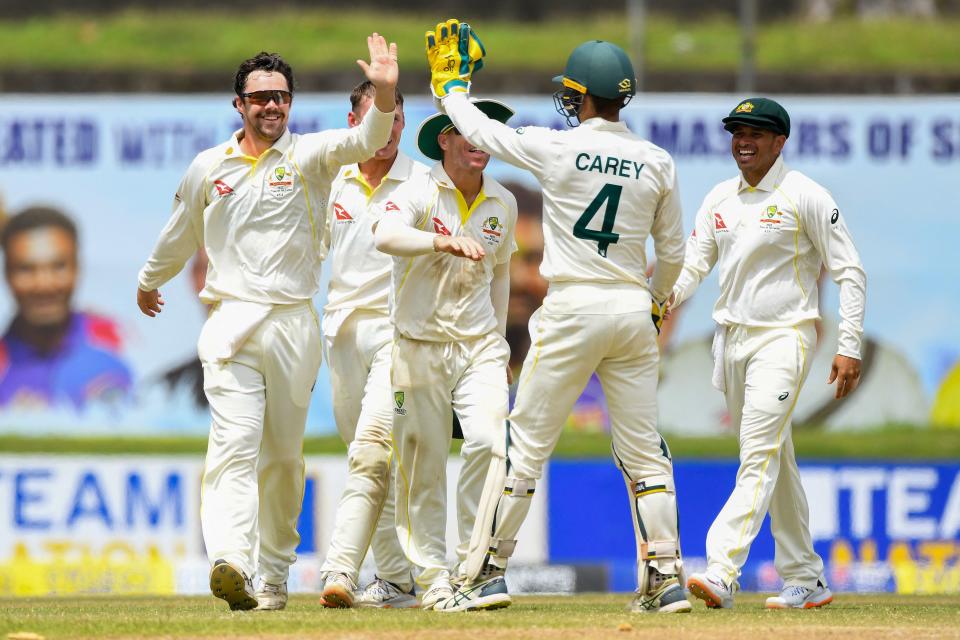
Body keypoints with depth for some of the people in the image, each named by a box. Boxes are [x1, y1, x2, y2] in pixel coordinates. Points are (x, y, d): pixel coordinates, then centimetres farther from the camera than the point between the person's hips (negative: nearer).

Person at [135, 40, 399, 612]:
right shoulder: (208, 168, 11)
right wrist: (149, 282, 42)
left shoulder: (310, 156, 4)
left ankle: (275, 572, 16)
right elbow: (180, 236, 29)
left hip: (294, 323, 0)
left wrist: (385, 94, -35)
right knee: (235, 442, -17)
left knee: (284, 455, 6)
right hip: (232, 322, 0)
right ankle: (230, 560, -34)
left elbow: (367, 140, -16)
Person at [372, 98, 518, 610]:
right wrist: (444, 242, -48)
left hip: (479, 346, 3)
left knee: (489, 442, -17)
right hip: (419, 348, -3)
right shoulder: (421, 194, -10)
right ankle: (433, 576, 8)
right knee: (423, 466, -1)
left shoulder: (503, 204, 7)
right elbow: (386, 236, -32)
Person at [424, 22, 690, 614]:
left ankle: (488, 571, 5)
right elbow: (673, 252, 9)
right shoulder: (657, 163, 2)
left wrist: (451, 85, 24)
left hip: (571, 311, -3)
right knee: (643, 449, 9)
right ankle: (666, 578, 5)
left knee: (526, 443, 3)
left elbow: (482, 132, 6)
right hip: (633, 310, 3)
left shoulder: (557, 149, -8)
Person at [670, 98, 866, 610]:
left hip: (784, 336, -7)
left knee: (760, 456, -17)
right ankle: (804, 581, 18)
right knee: (776, 461, 11)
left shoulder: (805, 197, -7)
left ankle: (722, 572, -29)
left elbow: (849, 272, -7)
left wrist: (849, 347, -14)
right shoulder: (719, 199, 12)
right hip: (731, 338, 7)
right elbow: (692, 264, 7)